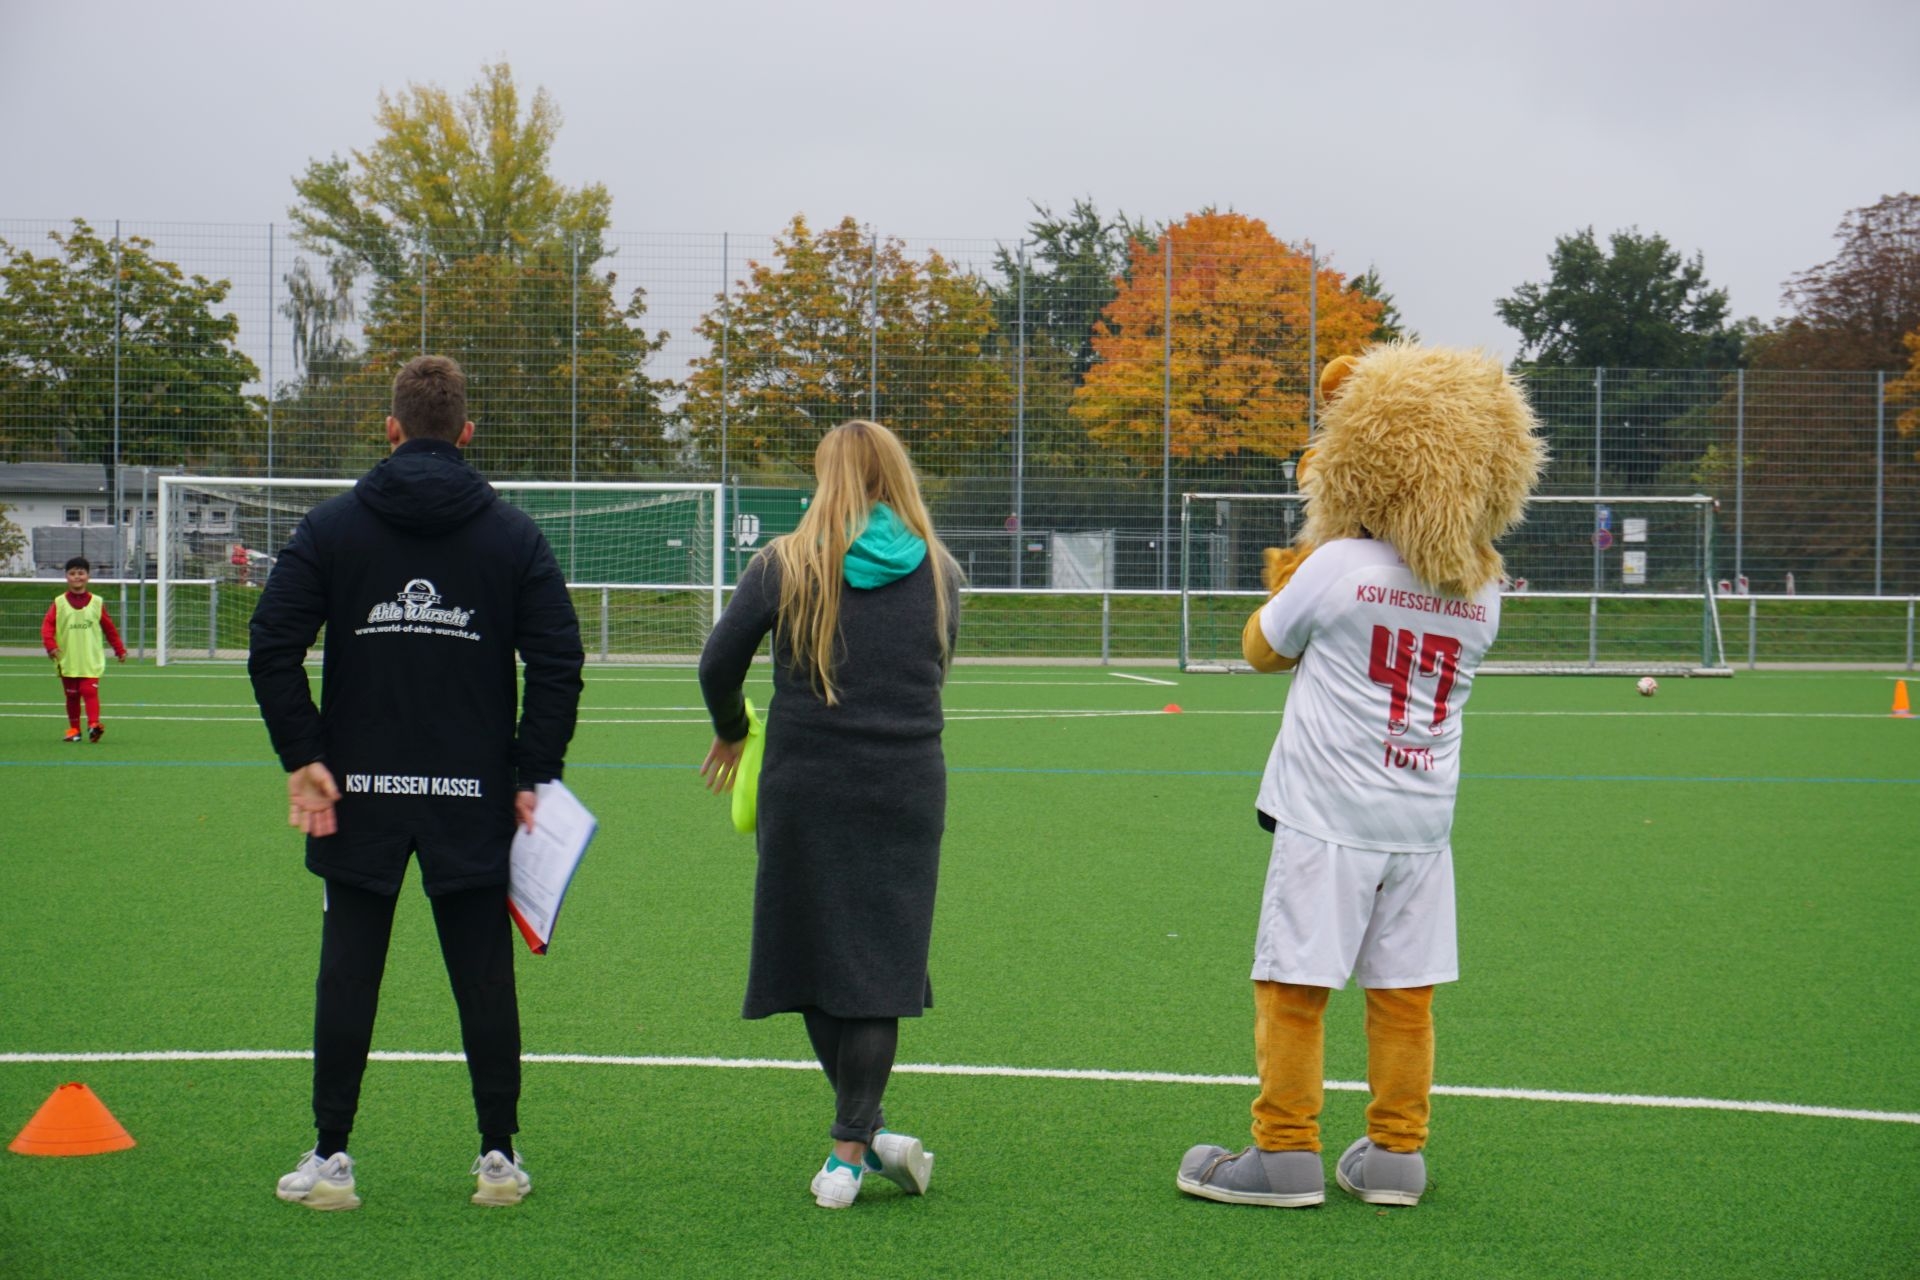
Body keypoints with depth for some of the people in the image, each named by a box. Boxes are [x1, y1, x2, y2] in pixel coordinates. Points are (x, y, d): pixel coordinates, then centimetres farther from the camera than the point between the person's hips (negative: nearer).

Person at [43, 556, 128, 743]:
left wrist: (120, 650, 11)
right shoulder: (59, 603, 2)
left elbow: (109, 628, 9)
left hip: (91, 661, -2)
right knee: (72, 695, 10)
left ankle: (93, 724, -26)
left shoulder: (97, 603, 3)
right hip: (67, 661, 2)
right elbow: (47, 625, -6)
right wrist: (51, 645, -21)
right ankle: (73, 728, 21)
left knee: (90, 691, -16)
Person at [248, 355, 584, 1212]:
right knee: (484, 973, 7)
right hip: (474, 799, 0)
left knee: (348, 971, 5)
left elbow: (273, 648, -4)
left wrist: (304, 757, -2)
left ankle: (330, 1158, 7)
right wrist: (535, 774, 1)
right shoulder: (513, 536, 3)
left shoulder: (332, 527, 2)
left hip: (360, 793, 0)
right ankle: (500, 1156, 10)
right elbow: (558, 663, -3)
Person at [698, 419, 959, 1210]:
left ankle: (864, 1132, 9)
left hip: (805, 788, -2)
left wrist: (730, 732, 18)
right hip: (906, 788, 2)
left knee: (814, 961, 10)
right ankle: (850, 1150, 2)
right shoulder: (940, 574, 6)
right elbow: (931, 677, 14)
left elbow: (719, 662, 0)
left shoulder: (784, 566, -2)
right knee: (880, 967, 5)